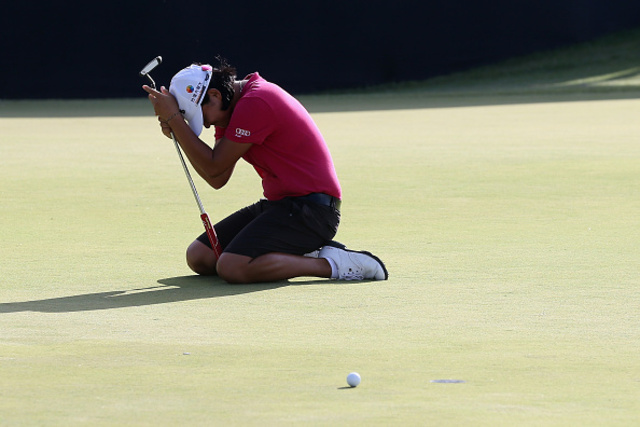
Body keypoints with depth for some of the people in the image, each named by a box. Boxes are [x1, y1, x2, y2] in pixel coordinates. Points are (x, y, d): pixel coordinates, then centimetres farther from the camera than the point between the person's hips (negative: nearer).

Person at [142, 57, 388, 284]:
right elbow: (217, 179, 9)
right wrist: (177, 132, -2)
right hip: (279, 203, 11)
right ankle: (301, 254, 4)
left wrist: (173, 118, -12)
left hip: (310, 207, -11)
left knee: (231, 268, -28)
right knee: (198, 256, 1)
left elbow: (214, 168, -16)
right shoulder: (235, 104, 13)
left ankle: (333, 264, -18)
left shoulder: (255, 103, -18)